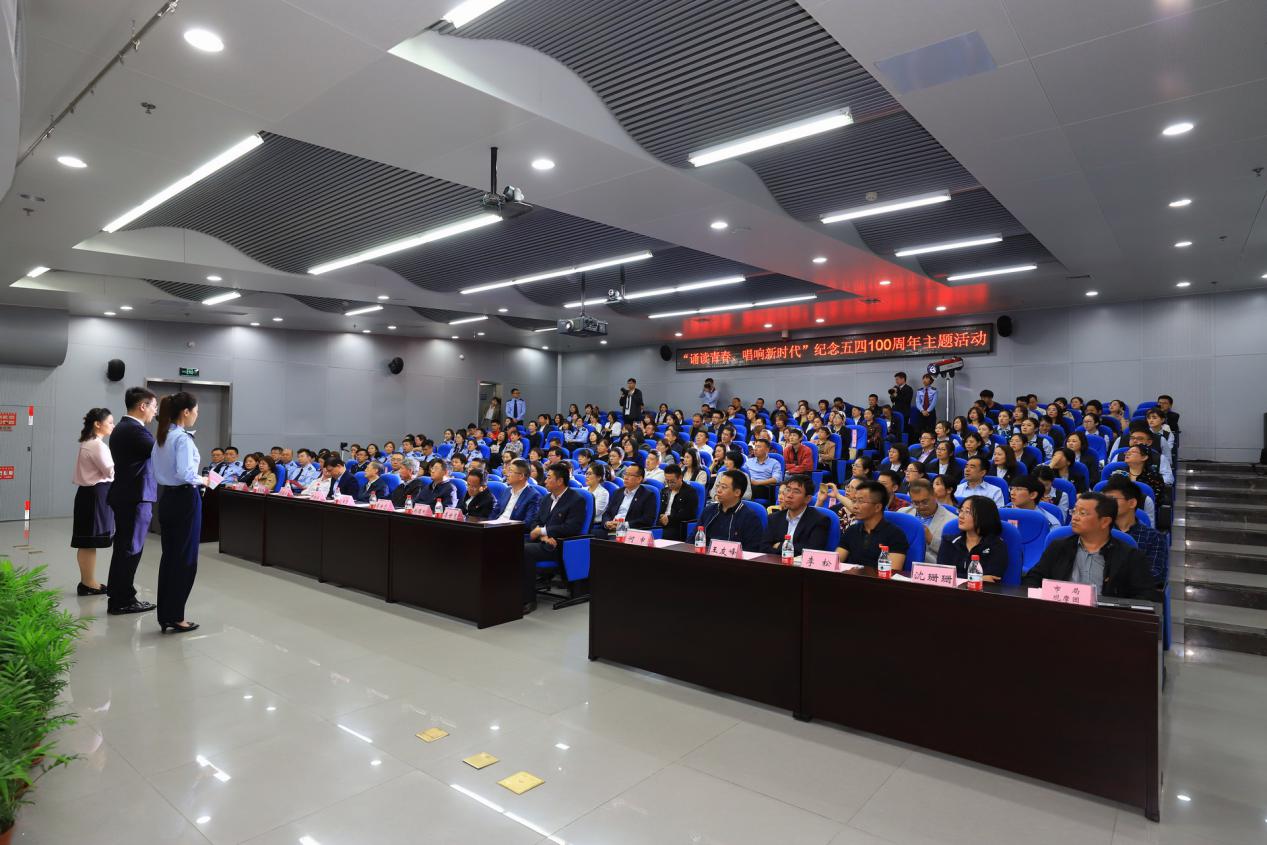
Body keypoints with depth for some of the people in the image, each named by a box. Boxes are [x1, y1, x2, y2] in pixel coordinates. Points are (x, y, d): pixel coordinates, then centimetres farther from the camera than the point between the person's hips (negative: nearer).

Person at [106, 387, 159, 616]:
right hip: (136, 497, -10)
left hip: (124, 495, 10)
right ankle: (123, 600, 5)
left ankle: (117, 597, 26)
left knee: (124, 548, 17)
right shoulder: (135, 430, -17)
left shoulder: (121, 428, 14)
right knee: (131, 549, -2)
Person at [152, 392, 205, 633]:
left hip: (167, 498, 9)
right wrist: (201, 481, -8)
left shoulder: (161, 437, 11)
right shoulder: (183, 438, -17)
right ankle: (175, 617, 7)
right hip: (185, 500, -9)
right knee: (185, 559, 1)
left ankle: (164, 615, 19)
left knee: (168, 556, 13)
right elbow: (185, 474, -26)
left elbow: (158, 473, 15)